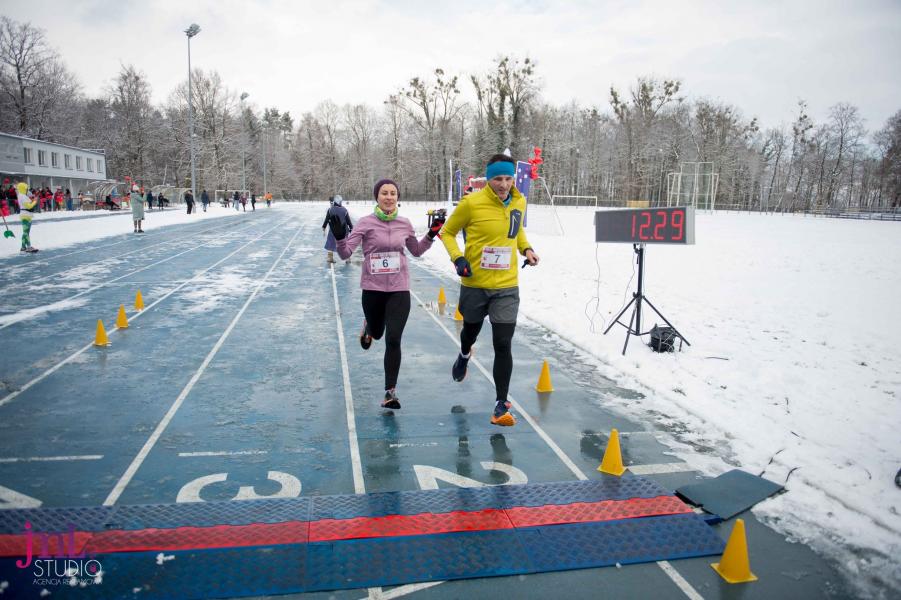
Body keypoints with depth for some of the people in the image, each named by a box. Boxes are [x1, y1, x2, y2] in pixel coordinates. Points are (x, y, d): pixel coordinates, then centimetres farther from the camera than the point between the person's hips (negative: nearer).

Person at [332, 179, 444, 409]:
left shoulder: (405, 224, 1)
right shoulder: (366, 223, -8)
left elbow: (417, 251, 17)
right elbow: (346, 253, -10)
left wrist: (431, 235, 3)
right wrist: (339, 237, -28)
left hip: (399, 289, 1)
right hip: (373, 289, -1)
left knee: (393, 340, -9)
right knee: (377, 333, 20)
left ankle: (390, 391, 3)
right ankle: (368, 327, 60)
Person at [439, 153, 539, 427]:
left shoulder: (519, 202, 0)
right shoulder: (472, 203, -14)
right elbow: (447, 232, -1)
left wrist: (526, 248, 2)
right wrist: (458, 258, -17)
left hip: (507, 287, 1)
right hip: (474, 285, -1)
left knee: (503, 345, -5)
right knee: (471, 330, 22)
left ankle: (501, 404, 7)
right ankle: (464, 355, 61)